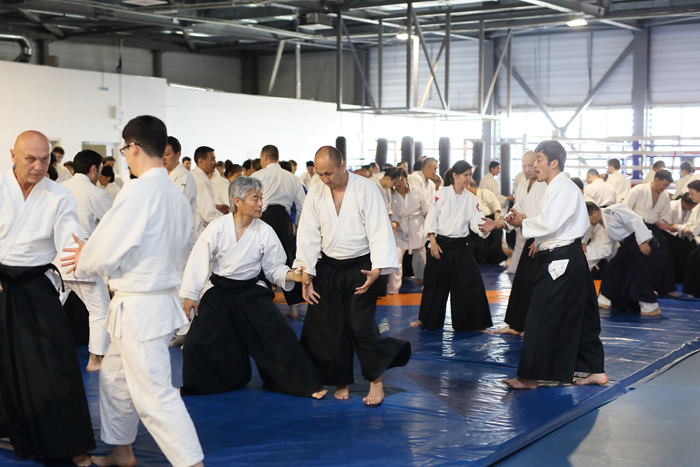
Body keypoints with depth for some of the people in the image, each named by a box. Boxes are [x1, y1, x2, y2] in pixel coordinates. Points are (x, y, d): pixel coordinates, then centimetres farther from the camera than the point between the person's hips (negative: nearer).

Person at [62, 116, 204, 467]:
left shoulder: (139, 191, -21)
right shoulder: (175, 194, 7)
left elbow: (107, 250, -20)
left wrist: (83, 264, 2)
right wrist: (91, 253, 17)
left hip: (139, 307, -10)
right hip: (160, 298, 10)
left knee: (154, 393, -6)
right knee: (114, 376, 24)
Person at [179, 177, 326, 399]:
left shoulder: (265, 232, -8)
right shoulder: (218, 227, -13)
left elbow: (274, 268, 0)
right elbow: (199, 260, -7)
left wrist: (294, 275, -21)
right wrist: (190, 295, -5)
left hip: (252, 292, 1)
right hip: (220, 293, 0)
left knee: (279, 336, -10)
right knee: (197, 342, -2)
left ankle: (304, 384, 3)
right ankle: (194, 386, 25)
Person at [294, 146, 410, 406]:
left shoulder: (365, 190, -11)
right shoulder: (315, 194, 0)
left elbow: (379, 231, -13)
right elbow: (309, 235, 2)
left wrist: (377, 269, -23)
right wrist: (306, 275, -4)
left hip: (360, 268, -4)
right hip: (327, 269, 4)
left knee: (361, 325, -10)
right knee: (329, 327, 5)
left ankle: (376, 381, 8)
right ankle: (342, 382, 22)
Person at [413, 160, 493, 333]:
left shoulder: (471, 198, 5)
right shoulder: (442, 193, -6)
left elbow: (475, 222, 0)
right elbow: (431, 218, -7)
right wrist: (433, 242, -12)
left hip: (460, 247, 3)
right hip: (440, 244, -3)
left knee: (472, 283, -6)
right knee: (434, 284, 7)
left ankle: (476, 324, 4)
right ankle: (426, 319, 28)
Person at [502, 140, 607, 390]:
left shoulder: (562, 188, -15)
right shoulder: (560, 187, 18)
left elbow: (548, 223, -25)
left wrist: (522, 222, -8)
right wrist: (524, 221, 7)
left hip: (561, 262, -11)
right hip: (569, 259, 11)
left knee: (542, 318, -5)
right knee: (580, 315, 15)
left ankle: (530, 376, 2)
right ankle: (596, 370, 22)